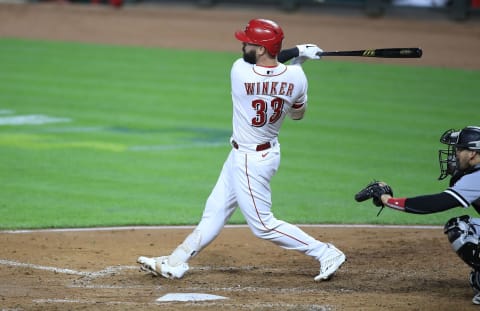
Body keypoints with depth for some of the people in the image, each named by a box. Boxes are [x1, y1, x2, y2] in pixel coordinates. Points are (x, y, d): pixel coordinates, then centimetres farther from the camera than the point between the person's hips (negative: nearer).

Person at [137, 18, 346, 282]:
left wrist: (297, 51, 3)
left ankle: (326, 253, 3)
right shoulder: (295, 77, -12)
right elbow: (297, 114, 7)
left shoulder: (240, 71, -24)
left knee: (263, 225, 2)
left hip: (250, 160, -8)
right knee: (215, 211, 16)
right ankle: (175, 263, 25)